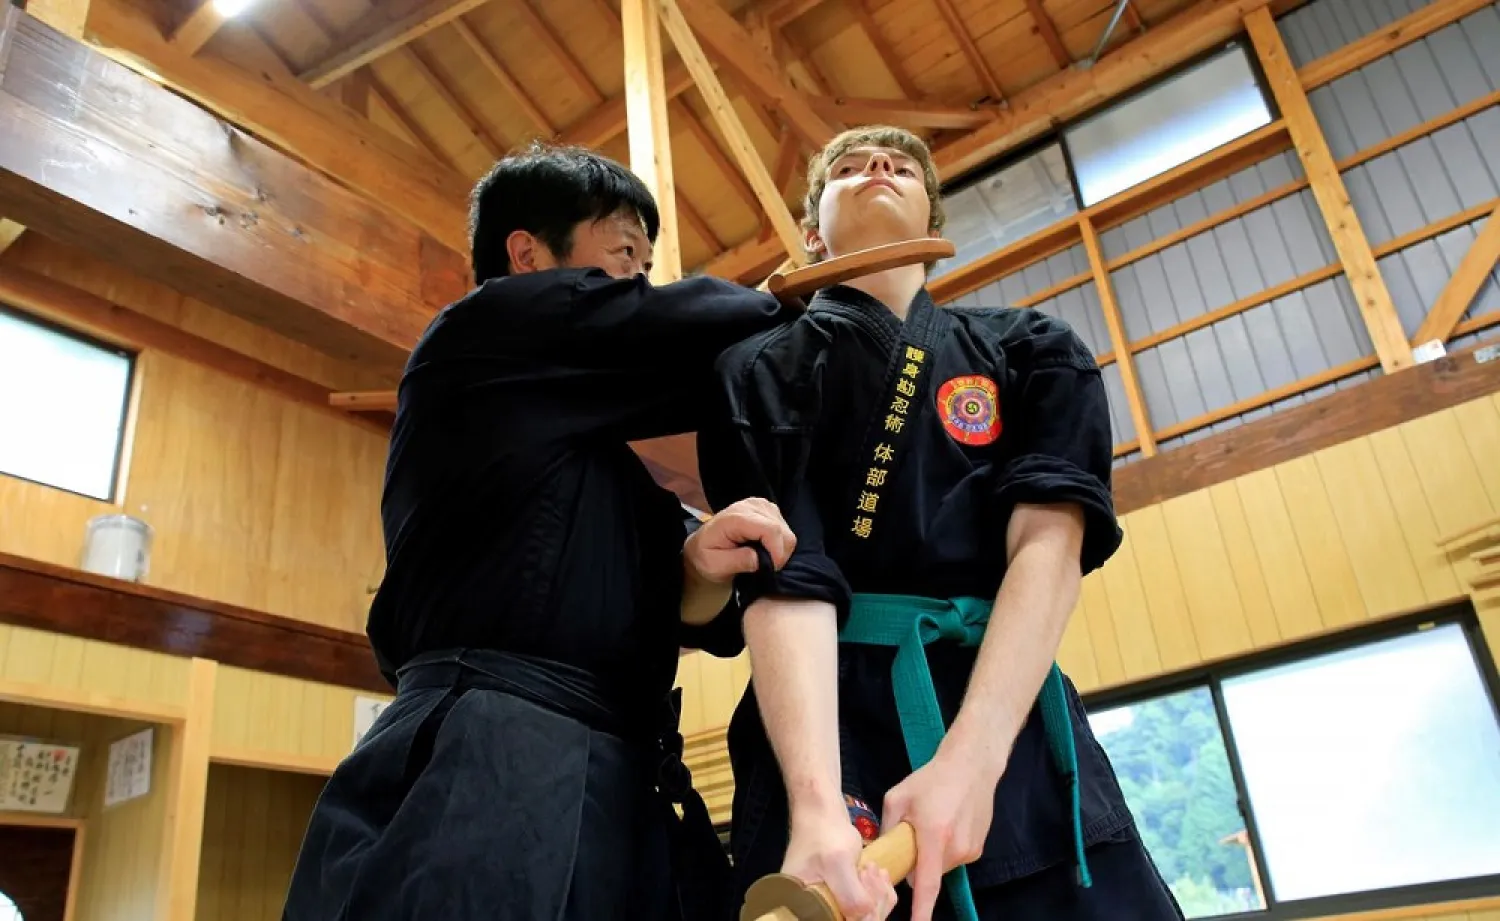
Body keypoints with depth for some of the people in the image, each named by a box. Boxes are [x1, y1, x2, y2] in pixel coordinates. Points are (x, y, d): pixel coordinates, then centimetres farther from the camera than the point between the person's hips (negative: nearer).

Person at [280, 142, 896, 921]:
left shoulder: (607, 456, 24)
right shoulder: (486, 326, 0)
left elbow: (679, 614, 14)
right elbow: (714, 331, -3)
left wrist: (702, 565, -9)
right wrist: (791, 305, 18)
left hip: (620, 791, 9)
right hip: (489, 778, -8)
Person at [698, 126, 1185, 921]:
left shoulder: (1030, 349, 12)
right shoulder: (760, 371, 7)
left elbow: (1050, 541, -4)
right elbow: (783, 580, -8)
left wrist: (969, 757, -19)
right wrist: (817, 804, -24)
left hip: (1010, 725, 2)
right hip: (830, 723, -1)